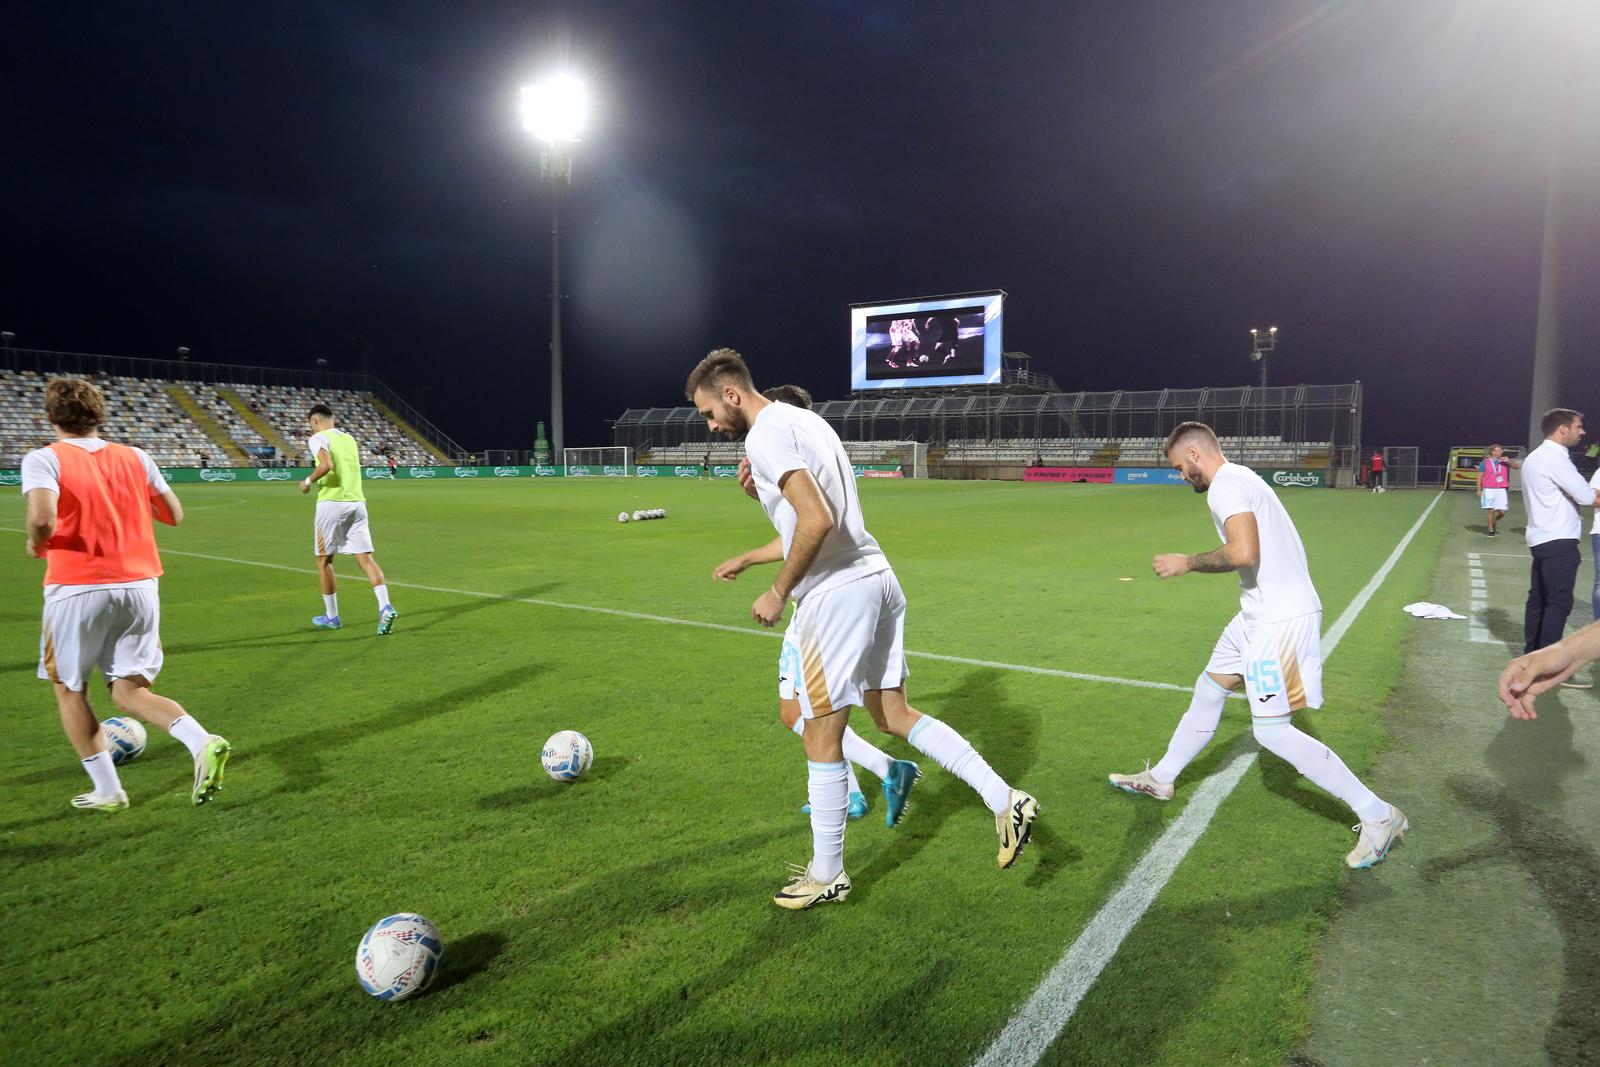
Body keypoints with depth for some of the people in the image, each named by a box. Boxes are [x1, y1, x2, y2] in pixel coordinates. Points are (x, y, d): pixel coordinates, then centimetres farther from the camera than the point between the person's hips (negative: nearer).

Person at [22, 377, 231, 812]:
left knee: (69, 689, 17)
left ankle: (107, 791, 18)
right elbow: (174, 515, 12)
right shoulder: (135, 457, 8)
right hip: (139, 585, 4)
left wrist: (37, 545, -1)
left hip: (78, 588, -4)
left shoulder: (44, 459, -5)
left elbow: (43, 519, -22)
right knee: (130, 691, 11)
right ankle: (203, 743, -15)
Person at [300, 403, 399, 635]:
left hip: (332, 503, -5)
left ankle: (331, 617, 17)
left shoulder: (318, 438, -4)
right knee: (365, 557, -1)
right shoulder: (349, 438, 17)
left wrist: (308, 481, -6)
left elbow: (326, 465, -21)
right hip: (357, 502, 5)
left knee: (324, 559, 10)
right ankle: (385, 607, -19)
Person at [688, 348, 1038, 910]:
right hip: (877, 578, 9)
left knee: (822, 739, 4)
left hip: (836, 594, -9)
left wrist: (778, 593, -14)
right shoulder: (806, 420, 17)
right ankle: (1005, 800, 14)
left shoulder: (765, 435, -12)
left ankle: (826, 875, 20)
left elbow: (817, 522, -24)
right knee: (894, 715, 18)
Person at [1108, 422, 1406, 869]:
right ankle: (1161, 778, 35)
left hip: (1280, 618, -11)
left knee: (1272, 731, -7)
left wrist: (1188, 563, -16)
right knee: (1208, 689, 19)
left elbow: (1243, 552, -29)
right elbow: (1261, 547, 15)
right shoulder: (1241, 477, 14)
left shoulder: (1226, 485, -16)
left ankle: (1378, 815, 4)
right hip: (1264, 611, 11)